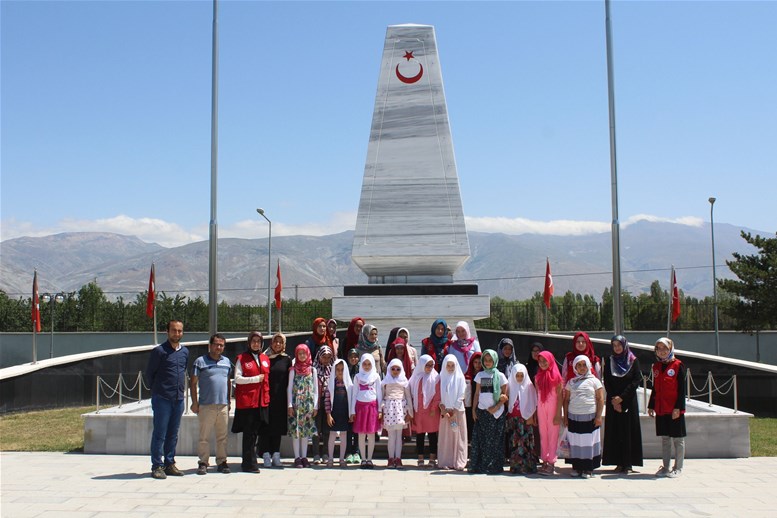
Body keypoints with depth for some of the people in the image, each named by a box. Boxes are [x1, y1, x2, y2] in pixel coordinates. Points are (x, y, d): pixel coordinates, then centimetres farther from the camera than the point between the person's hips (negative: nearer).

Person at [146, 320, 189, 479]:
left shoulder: (185, 352, 11)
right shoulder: (159, 351, -7)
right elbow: (149, 373, 1)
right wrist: (157, 390, 7)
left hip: (178, 399, 6)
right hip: (162, 399, -6)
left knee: (173, 435, 11)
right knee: (159, 434, -1)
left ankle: (169, 464, 19)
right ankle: (157, 466, 5)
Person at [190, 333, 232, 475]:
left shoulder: (227, 361, 14)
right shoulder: (200, 361, 0)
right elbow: (193, 383, 1)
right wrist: (195, 402, -4)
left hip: (223, 405, 4)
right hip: (206, 405, -4)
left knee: (222, 436, 7)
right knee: (204, 436, 0)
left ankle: (222, 461, 15)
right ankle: (203, 463, 7)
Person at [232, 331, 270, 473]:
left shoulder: (265, 359, 15)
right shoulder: (241, 358, 1)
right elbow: (237, 379, -7)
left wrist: (267, 396, 12)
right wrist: (256, 379, -11)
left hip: (262, 401, 5)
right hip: (246, 401, -5)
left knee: (255, 432, 8)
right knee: (249, 433, -4)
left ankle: (247, 461, 19)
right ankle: (250, 463, 1)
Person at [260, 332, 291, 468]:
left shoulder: (287, 359, 8)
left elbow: (289, 380, 8)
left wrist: (289, 400, 3)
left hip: (280, 399, 2)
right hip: (266, 397, -2)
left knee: (278, 426, 6)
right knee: (266, 426, -1)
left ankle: (276, 456, 13)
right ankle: (266, 455, 4)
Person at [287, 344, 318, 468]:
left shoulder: (312, 370, 8)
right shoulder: (293, 370, 4)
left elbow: (315, 389, 8)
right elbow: (289, 388, 3)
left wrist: (315, 406, 2)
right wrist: (290, 405, -5)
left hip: (308, 404, 1)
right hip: (296, 404, -1)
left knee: (306, 431, 5)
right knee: (295, 431, -2)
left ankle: (304, 457, 11)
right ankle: (297, 458, 3)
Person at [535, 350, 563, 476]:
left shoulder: (556, 377, -5)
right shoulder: (538, 377, 9)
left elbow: (560, 397, -7)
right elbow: (536, 396, 11)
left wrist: (558, 414, -13)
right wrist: (535, 413, 6)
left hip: (553, 408, -5)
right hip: (541, 409, 5)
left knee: (552, 435, -1)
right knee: (543, 435, 7)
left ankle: (551, 463, 2)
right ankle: (544, 462, 12)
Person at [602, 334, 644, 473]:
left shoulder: (633, 361, 1)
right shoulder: (609, 362, 7)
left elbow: (636, 381, -6)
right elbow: (607, 382, 3)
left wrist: (621, 397, -11)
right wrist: (614, 400, -8)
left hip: (629, 401, -2)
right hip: (613, 401, 2)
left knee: (629, 430, -2)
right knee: (615, 431, 0)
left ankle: (628, 463, 2)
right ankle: (619, 462, 4)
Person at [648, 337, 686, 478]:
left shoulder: (678, 365, -7)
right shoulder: (656, 366, 11)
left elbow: (682, 389, -10)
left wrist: (678, 407, -15)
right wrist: (651, 406, 12)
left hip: (675, 409, -6)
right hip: (660, 409, 6)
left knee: (678, 439, 2)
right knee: (665, 439, 11)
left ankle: (677, 468, 9)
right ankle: (665, 467, 17)